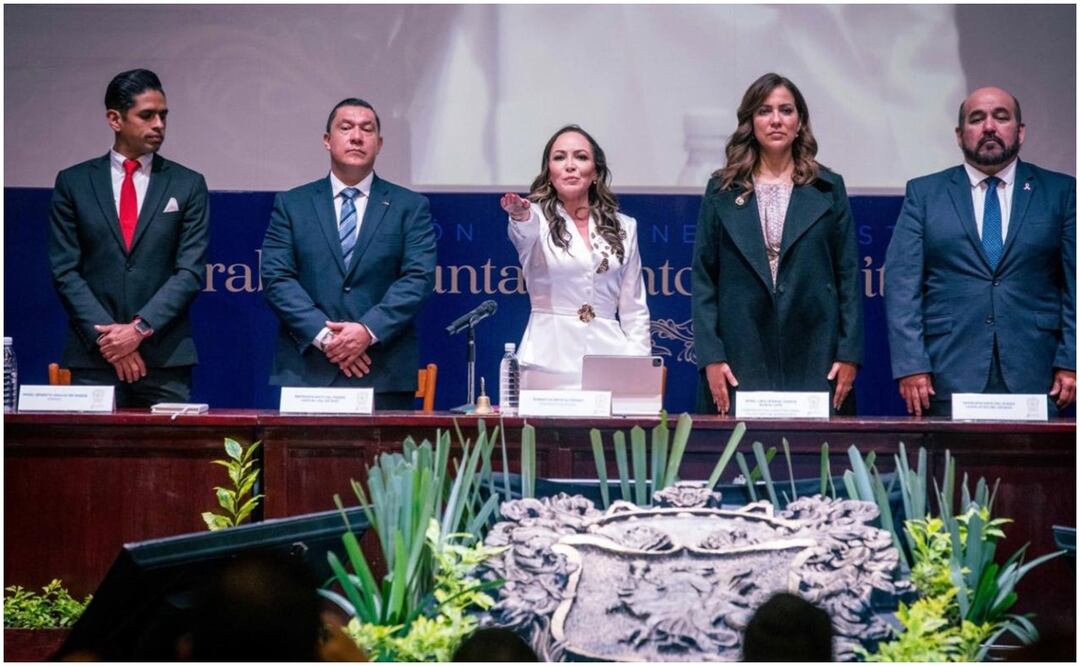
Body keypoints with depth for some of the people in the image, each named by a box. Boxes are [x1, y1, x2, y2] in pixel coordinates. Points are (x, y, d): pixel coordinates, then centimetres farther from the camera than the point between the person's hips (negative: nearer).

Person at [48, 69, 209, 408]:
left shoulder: (188, 185, 8)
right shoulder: (73, 183, 8)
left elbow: (191, 272, 1)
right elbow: (65, 271, 3)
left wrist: (140, 328, -11)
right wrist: (106, 335, -8)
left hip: (165, 358, 0)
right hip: (93, 358, 0)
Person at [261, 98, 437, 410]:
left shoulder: (410, 207, 10)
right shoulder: (291, 205, 11)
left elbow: (418, 278, -1)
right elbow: (276, 277, 2)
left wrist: (369, 331, -14)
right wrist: (322, 335, -11)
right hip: (305, 373, 1)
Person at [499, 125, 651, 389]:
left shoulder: (623, 228, 14)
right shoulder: (538, 218, 5)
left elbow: (634, 310, 14)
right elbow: (524, 235, -21)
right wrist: (521, 217, -43)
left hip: (608, 362, 2)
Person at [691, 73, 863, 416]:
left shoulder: (828, 189, 10)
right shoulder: (722, 192, 9)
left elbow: (849, 276, 7)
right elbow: (703, 280, 6)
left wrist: (849, 355, -1)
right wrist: (710, 357, -4)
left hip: (814, 358, 0)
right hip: (741, 359, 0)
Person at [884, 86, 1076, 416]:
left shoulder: (1061, 192, 10)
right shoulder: (923, 193, 10)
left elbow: (1075, 283, 6)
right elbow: (902, 283, 4)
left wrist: (1070, 364, -4)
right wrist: (910, 365, -6)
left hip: (1035, 376, 0)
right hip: (948, 378, 0)